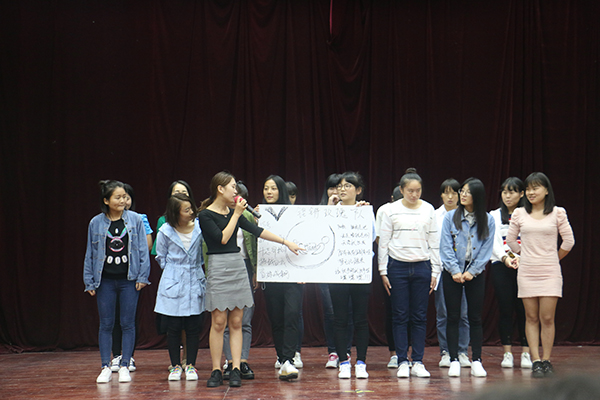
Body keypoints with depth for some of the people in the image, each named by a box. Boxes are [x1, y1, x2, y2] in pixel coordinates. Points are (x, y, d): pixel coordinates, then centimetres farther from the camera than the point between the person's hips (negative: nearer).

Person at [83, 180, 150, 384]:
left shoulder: (135, 220, 0)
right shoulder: (96, 223, 2)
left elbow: (143, 250, 2)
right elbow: (90, 254, 7)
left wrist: (142, 276, -3)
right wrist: (89, 282, 5)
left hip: (129, 279, -1)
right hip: (105, 280, 1)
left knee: (128, 324, 3)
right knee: (106, 324, 4)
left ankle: (124, 367, 11)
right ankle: (106, 368, 11)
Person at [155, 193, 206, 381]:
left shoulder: (199, 227, -3)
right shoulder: (165, 232, -6)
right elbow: (161, 258, 7)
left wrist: (195, 271, 10)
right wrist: (174, 273, 3)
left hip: (195, 282, 1)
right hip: (173, 284, -1)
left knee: (193, 327, 2)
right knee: (173, 327, 2)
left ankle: (191, 365, 13)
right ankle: (175, 366, 13)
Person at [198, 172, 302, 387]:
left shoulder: (233, 212, 14)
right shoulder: (205, 215, -5)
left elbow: (256, 230, 14)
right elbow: (222, 238, -13)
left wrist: (286, 242, 11)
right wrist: (236, 214, -9)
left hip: (238, 266, 6)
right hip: (218, 267, -6)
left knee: (236, 322, 3)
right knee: (219, 322, -4)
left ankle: (236, 370, 3)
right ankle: (216, 371, 3)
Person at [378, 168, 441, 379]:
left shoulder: (428, 210, 5)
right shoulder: (391, 211, 1)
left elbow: (434, 243, 8)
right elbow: (383, 242, 3)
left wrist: (435, 272, 4)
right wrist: (383, 271, -1)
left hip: (422, 267, 1)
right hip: (397, 267, -1)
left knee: (420, 316, 3)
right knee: (400, 316, 1)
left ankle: (418, 363, 8)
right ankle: (402, 363, 6)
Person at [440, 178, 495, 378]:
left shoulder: (487, 220, 2)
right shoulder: (450, 217, 2)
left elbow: (486, 249, 0)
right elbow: (446, 247, -2)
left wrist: (472, 271, -9)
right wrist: (455, 271, -11)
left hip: (476, 273, 0)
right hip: (452, 273, 0)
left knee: (475, 317, 3)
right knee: (453, 317, 0)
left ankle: (476, 361, 8)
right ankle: (454, 361, 5)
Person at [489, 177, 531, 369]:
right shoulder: (494, 216, 12)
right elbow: (494, 241, 1)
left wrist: (519, 258, -18)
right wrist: (504, 257, -17)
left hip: (524, 266, -1)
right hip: (500, 266, 1)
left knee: (523, 309, -3)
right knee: (505, 310, 0)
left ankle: (526, 353, 3)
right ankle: (507, 353, 5)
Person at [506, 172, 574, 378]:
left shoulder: (557, 213, -1)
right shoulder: (519, 214, 4)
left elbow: (568, 241, 5)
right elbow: (511, 239, 15)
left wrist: (555, 259, 11)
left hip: (550, 272, -2)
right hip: (527, 272, 2)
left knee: (547, 318, -4)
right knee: (531, 318, 1)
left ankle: (546, 361, 5)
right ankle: (536, 361, 4)